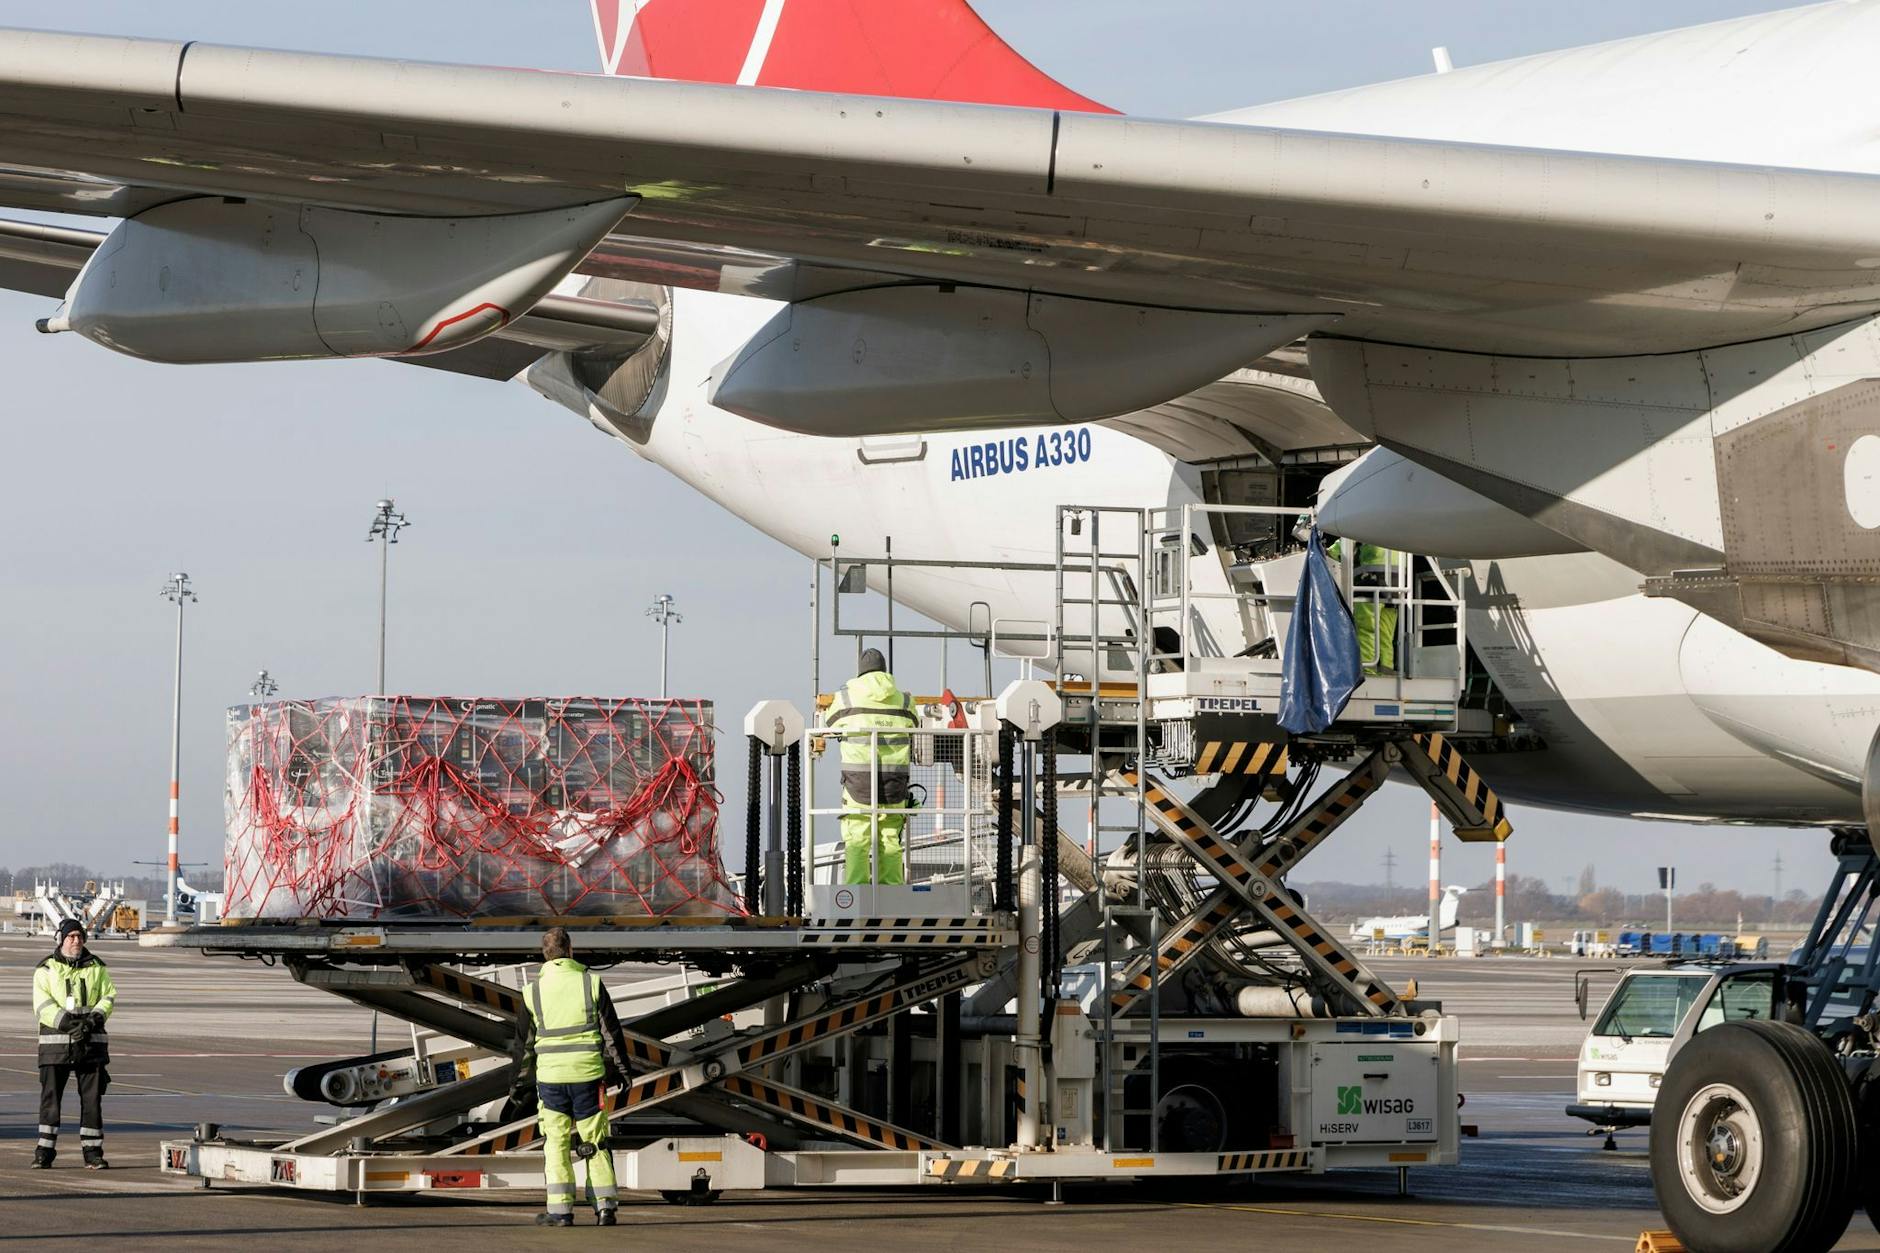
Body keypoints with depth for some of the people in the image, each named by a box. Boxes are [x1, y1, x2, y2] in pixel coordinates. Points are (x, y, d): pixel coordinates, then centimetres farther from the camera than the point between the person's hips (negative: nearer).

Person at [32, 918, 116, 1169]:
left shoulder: (96, 967, 10)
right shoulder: (46, 970, 3)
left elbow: (109, 996, 5)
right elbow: (42, 1005, -8)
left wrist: (96, 1017, -15)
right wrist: (68, 1023, -21)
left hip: (91, 1042, 2)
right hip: (56, 1039, -2)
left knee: (92, 1098, 1)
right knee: (50, 1096, -5)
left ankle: (93, 1152, 7)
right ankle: (44, 1152, -1)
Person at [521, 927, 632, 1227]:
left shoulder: (533, 991, 2)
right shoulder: (591, 982, -2)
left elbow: (525, 1041, 10)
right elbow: (611, 1031, 1)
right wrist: (620, 1068, 11)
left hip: (550, 1075, 0)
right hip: (588, 1073, 0)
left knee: (556, 1143, 5)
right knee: (595, 1141, 8)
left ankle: (561, 1210, 0)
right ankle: (605, 1206, 6)